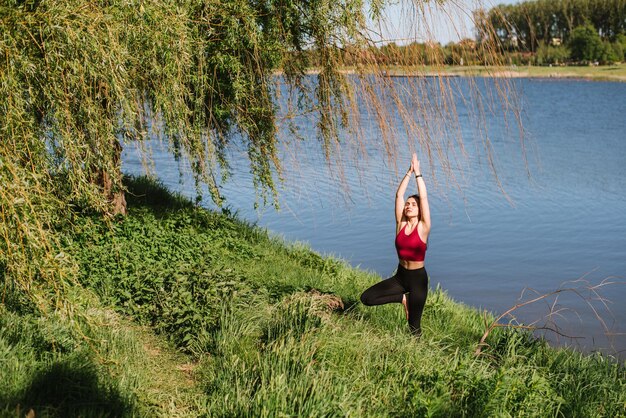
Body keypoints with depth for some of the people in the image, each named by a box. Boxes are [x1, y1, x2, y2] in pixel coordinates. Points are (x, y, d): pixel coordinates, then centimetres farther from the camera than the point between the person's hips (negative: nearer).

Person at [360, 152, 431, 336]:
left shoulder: (423, 227, -9)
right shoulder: (400, 225, 0)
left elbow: (423, 197, -15)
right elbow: (399, 194, -3)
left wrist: (418, 173, -12)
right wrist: (409, 172, -6)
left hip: (418, 278, -4)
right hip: (400, 276, 4)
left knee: (414, 327, -1)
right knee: (366, 298, -7)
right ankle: (403, 298, 9)